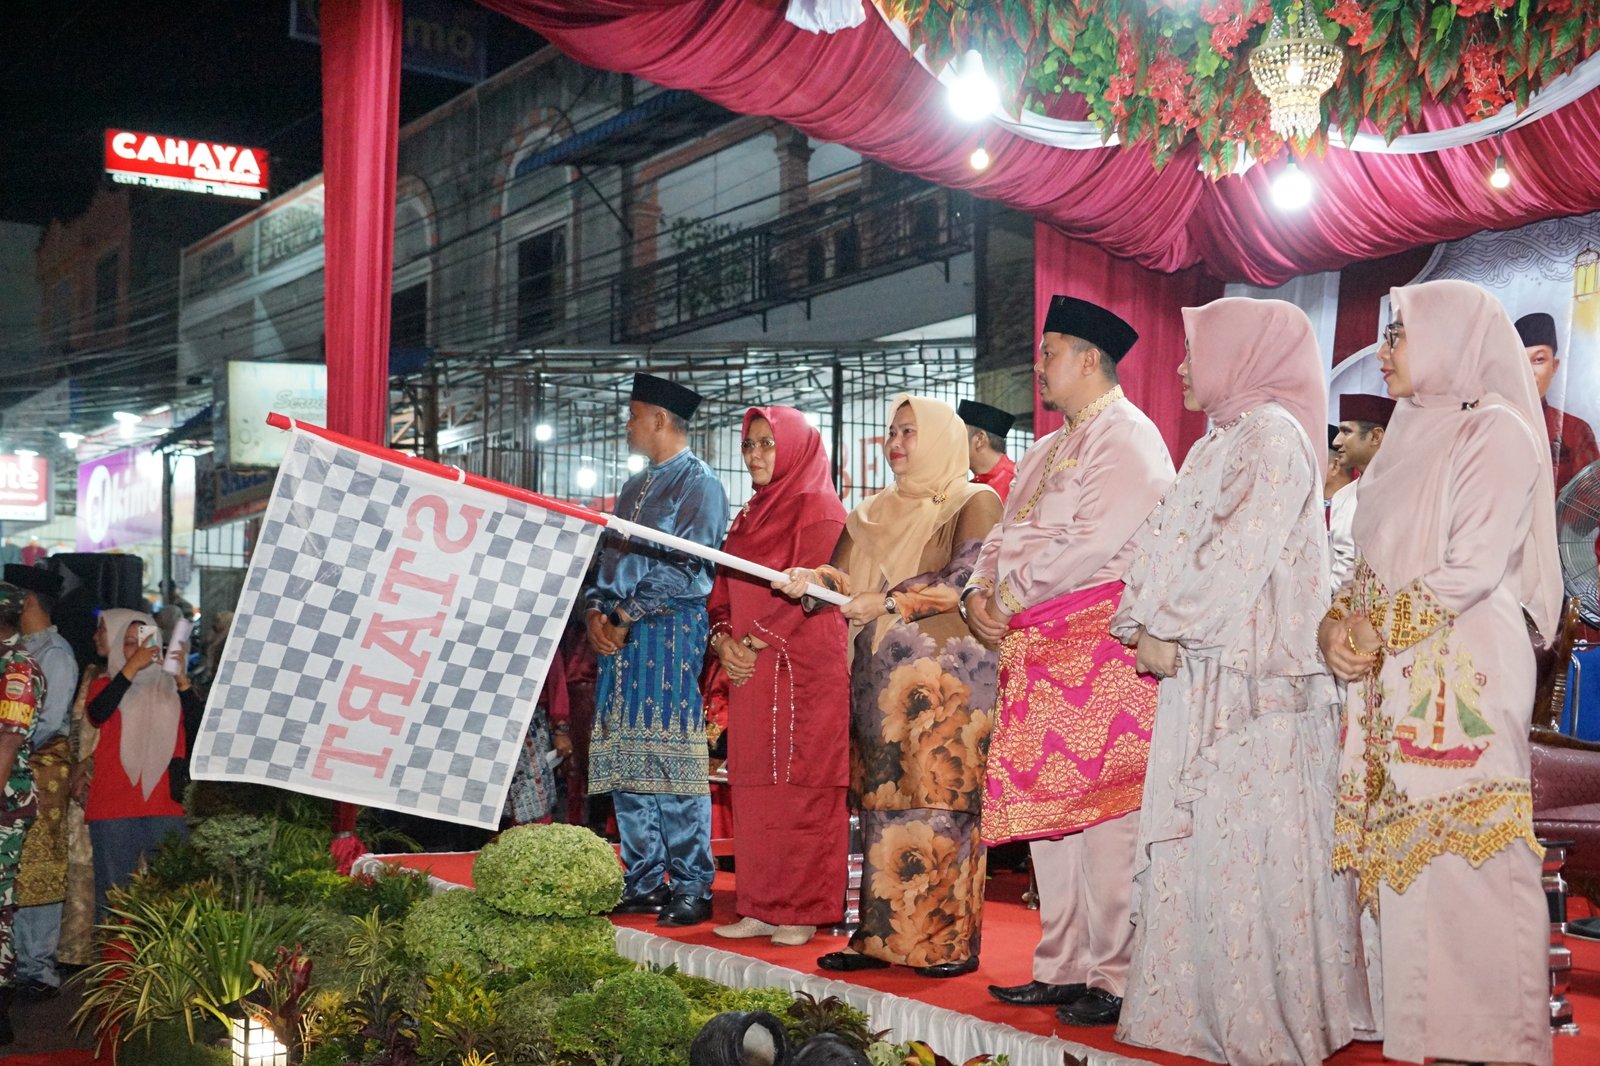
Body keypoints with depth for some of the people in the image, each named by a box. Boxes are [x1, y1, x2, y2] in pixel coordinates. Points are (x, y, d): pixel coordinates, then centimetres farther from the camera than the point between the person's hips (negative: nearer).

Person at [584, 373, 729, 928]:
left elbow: (685, 566, -13)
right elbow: (609, 558, 21)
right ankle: (644, 882, 12)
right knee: (624, 759, 6)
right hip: (621, 634, 8)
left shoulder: (699, 484, -4)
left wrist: (627, 616, -12)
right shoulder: (633, 488, 22)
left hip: (672, 630, -8)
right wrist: (596, 610, 2)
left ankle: (692, 887, -5)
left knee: (671, 757, -10)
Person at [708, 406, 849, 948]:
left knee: (801, 788, -5)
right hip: (749, 673, 8)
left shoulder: (819, 510, -5)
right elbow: (724, 589, 18)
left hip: (803, 671, -8)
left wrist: (756, 643, -13)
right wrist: (724, 640, -1)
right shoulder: (750, 516, 20)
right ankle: (763, 908, 12)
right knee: (754, 791, 6)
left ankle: (804, 912, -1)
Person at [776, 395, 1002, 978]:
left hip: (945, 673, -6)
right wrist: (812, 577, -10)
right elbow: (847, 574, 11)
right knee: (883, 801, 3)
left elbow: (967, 579, -12)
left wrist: (891, 603, -16)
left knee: (939, 797, -8)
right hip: (880, 673, 6)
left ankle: (950, 941, -4)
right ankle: (883, 935, 6)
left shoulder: (974, 503, 2)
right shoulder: (875, 514, 21)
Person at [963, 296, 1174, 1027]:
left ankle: (1117, 980, -2)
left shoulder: (1127, 439, -7)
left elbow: (1093, 543, -18)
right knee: (1046, 806, 10)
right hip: (1039, 652, 9)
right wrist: (980, 592, 2)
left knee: (1102, 810, -8)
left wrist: (1011, 594, -10)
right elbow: (1006, 537, 22)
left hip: (1100, 644, -9)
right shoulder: (1047, 453, 24)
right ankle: (1063, 968, 18)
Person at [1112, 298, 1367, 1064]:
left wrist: (1170, 632, -13)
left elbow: (1240, 555, -17)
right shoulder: (1216, 446, 21)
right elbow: (1164, 542, 16)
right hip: (1197, 676, 9)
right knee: (1195, 842, 9)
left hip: (1251, 681, -9)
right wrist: (1141, 626, 3)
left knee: (1251, 846, -6)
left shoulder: (1272, 435, -7)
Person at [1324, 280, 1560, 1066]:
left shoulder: (1495, 430, -5)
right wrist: (1339, 621, 0)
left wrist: (1383, 630, -9)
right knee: (1401, 850, 7)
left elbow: (1475, 566, -14)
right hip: (1391, 678, 8)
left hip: (1462, 671, -8)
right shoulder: (1411, 436, 20)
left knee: (1463, 852, -7)